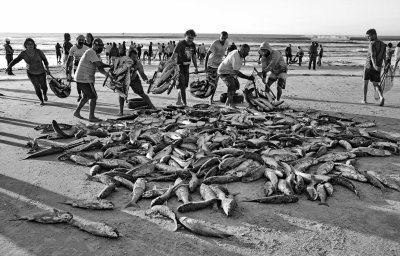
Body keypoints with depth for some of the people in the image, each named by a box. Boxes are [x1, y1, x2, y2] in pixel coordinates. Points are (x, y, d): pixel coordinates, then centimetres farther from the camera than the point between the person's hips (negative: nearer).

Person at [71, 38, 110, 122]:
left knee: (87, 96, 24)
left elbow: (100, 68, 5)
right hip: (84, 79, -10)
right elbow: (99, 64, -27)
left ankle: (77, 112, 34)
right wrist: (109, 66, -11)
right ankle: (91, 117, 4)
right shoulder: (91, 52, -18)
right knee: (94, 97, -4)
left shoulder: (96, 54, 13)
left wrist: (106, 74, -14)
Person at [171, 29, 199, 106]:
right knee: (182, 86, -9)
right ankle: (185, 104, -8)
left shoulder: (193, 45, 6)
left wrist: (196, 67, 17)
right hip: (179, 66, -7)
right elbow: (174, 56, -17)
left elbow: (194, 56, 18)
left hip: (186, 66, 7)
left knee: (185, 85, 12)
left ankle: (179, 101, 26)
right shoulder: (180, 44, -14)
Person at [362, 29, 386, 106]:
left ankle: (364, 99, 17)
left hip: (368, 66, -5)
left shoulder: (372, 44, -11)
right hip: (378, 68, 5)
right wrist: (385, 65, 26)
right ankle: (381, 97, -14)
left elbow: (373, 55, -24)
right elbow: (384, 57, 14)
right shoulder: (383, 44, 10)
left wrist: (374, 65, -35)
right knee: (375, 84, 11)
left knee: (365, 82, 12)